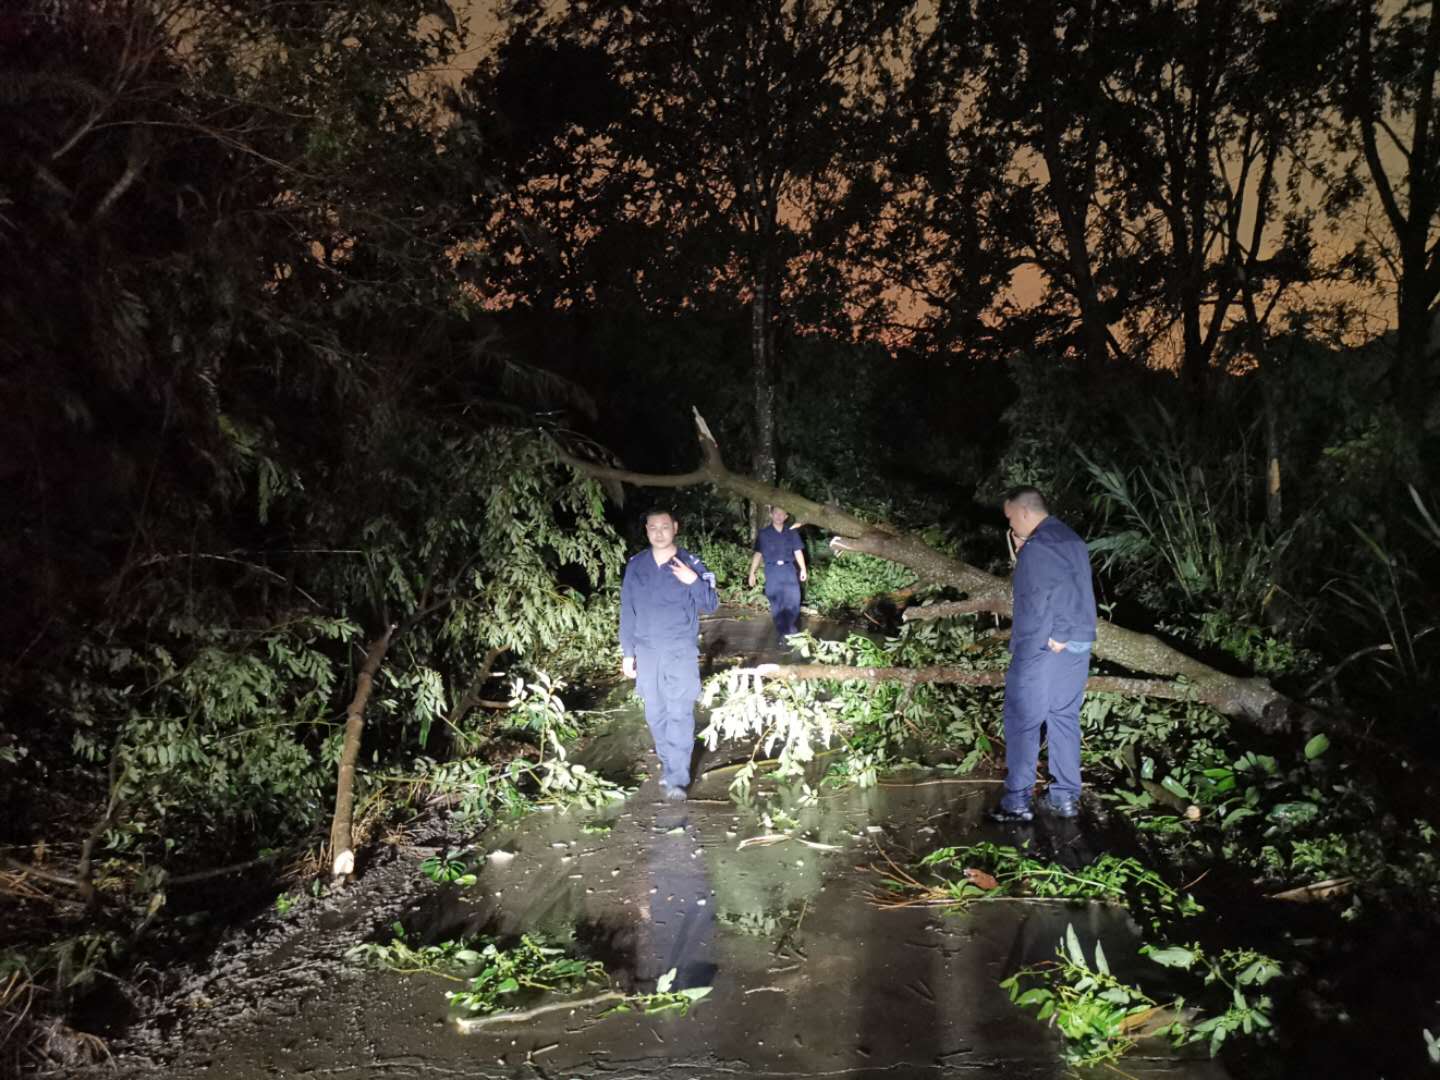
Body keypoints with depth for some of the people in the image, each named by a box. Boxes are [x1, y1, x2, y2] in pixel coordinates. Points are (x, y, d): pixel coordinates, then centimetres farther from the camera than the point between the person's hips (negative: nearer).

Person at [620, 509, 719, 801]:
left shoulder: (691, 564, -4)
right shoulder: (635, 566, 3)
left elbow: (710, 606, -5)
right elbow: (627, 612, 7)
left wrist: (694, 582, -23)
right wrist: (628, 653, 7)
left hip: (681, 651, -3)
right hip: (646, 652, 3)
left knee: (679, 714, -6)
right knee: (655, 714, 11)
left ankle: (676, 778, -3)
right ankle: (668, 762, 26)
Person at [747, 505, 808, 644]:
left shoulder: (792, 532, 7)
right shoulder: (763, 534, 4)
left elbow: (798, 551, 9)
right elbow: (758, 554, 5)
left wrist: (803, 569, 2)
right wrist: (752, 573, 1)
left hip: (789, 570, 1)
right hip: (772, 571, -1)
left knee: (793, 602, 0)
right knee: (776, 605, 1)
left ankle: (792, 633, 16)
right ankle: (782, 635, 9)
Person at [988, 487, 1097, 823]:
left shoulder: (1037, 547, -15)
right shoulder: (1072, 540, 13)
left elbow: (1035, 604, -19)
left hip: (1042, 648, -8)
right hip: (1078, 645, 8)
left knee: (1022, 722, 0)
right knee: (1065, 719, 14)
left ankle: (1018, 801, 4)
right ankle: (1065, 797, 18)